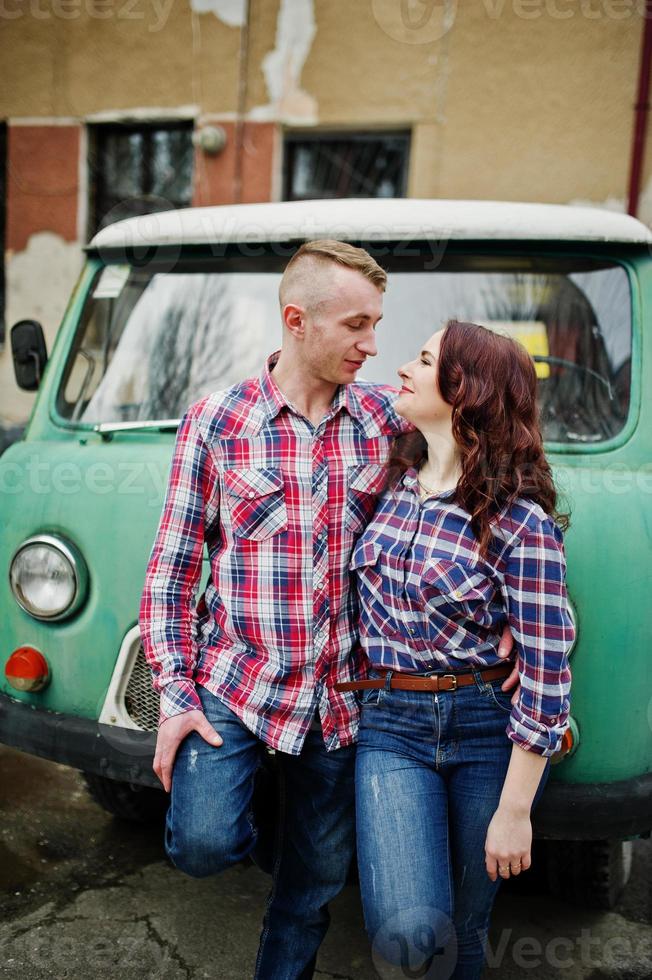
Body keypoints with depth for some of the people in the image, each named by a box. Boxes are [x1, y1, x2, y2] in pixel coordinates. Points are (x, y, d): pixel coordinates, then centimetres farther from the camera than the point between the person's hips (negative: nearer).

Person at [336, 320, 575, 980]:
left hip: (488, 731, -2)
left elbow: (546, 671, -13)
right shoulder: (390, 481, 1)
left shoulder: (521, 519, -14)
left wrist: (515, 811, -11)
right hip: (389, 725, 3)